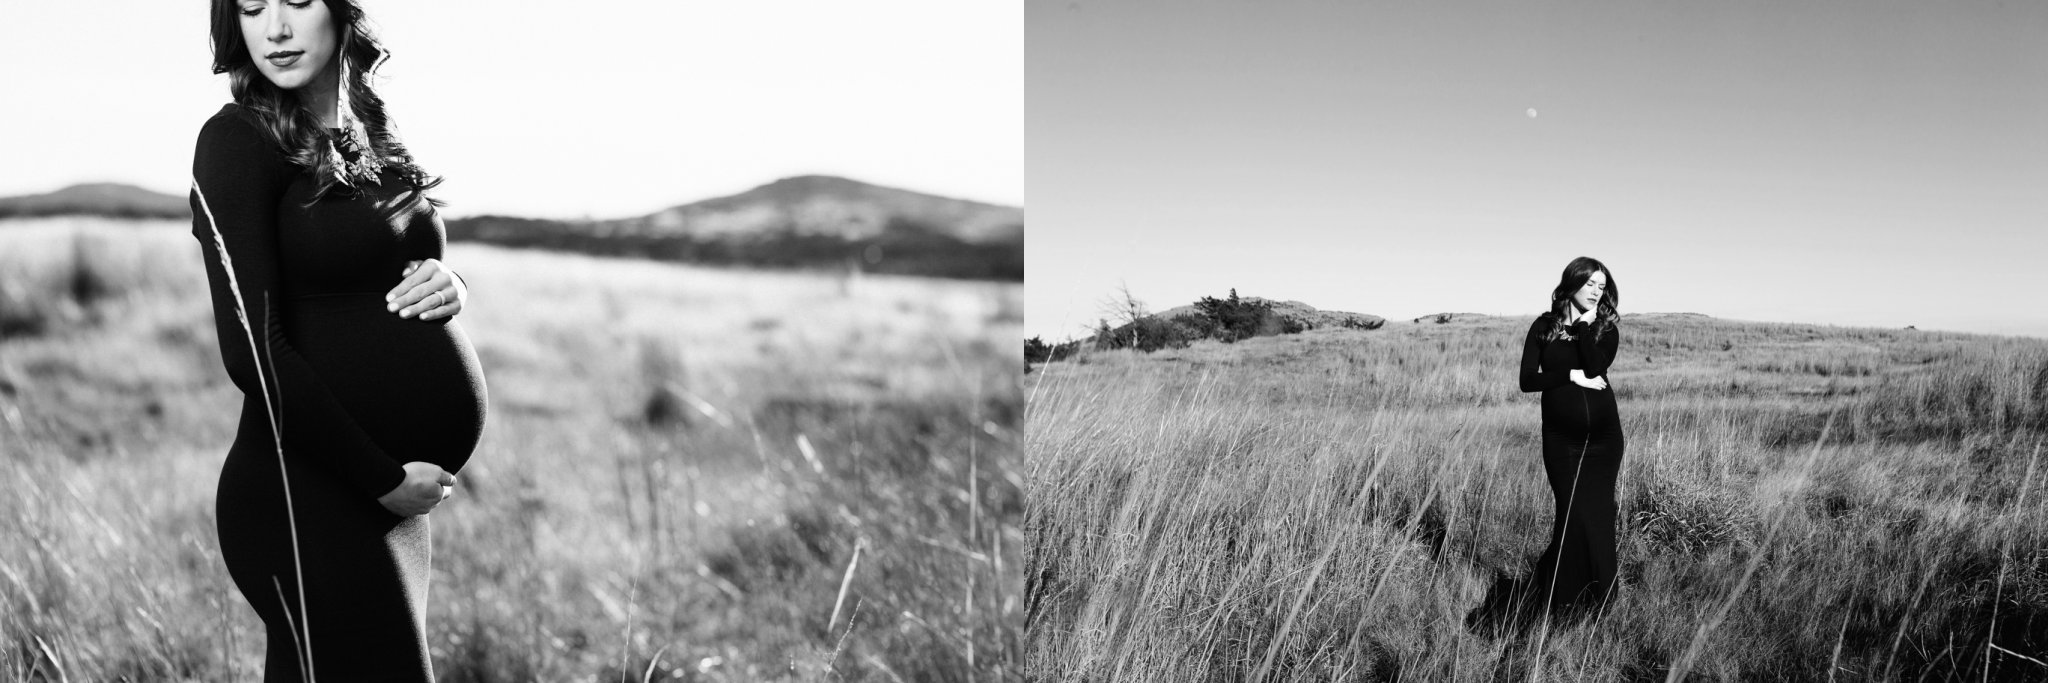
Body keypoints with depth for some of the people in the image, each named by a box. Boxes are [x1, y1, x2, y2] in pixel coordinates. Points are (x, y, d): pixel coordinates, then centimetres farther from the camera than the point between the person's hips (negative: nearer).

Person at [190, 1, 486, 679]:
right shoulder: (236, 139, -9)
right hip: (313, 496, -7)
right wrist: (384, 479, -15)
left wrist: (448, 284, -2)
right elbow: (253, 351, -15)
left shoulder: (366, 129, 11)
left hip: (398, 492, 7)